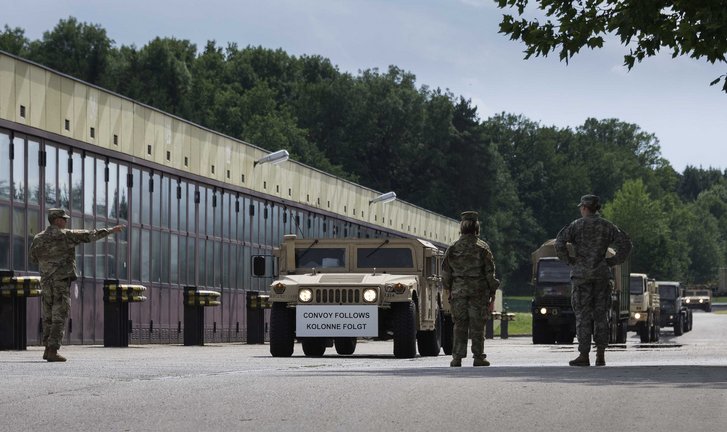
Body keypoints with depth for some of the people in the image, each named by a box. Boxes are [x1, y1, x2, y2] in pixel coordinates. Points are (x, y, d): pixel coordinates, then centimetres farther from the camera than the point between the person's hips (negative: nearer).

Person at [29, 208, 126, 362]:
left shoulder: (38, 238, 8)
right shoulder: (65, 235, -8)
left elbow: (34, 259, 19)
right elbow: (90, 235, -5)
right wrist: (111, 230, 3)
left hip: (46, 281, 6)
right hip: (62, 280, -6)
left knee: (48, 317, 13)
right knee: (59, 317, -6)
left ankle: (48, 349, 15)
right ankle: (53, 351, -11)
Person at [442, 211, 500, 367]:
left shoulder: (452, 248, 2)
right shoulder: (482, 247, -5)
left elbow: (445, 272, 7)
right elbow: (490, 272, -5)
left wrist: (448, 289, 20)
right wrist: (492, 293, 2)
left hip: (458, 291, 2)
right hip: (479, 292, -2)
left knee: (459, 325, 5)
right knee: (477, 326, 3)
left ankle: (457, 358, 2)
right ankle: (478, 358, 4)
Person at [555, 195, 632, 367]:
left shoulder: (576, 225, -3)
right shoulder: (607, 226, 6)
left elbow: (559, 244, -14)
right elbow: (626, 244, 1)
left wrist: (569, 261, -3)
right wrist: (612, 262, 6)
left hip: (581, 274, -3)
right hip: (602, 275, 3)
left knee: (583, 314, -1)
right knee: (601, 314, 6)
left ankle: (584, 355, -3)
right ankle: (601, 355, 3)